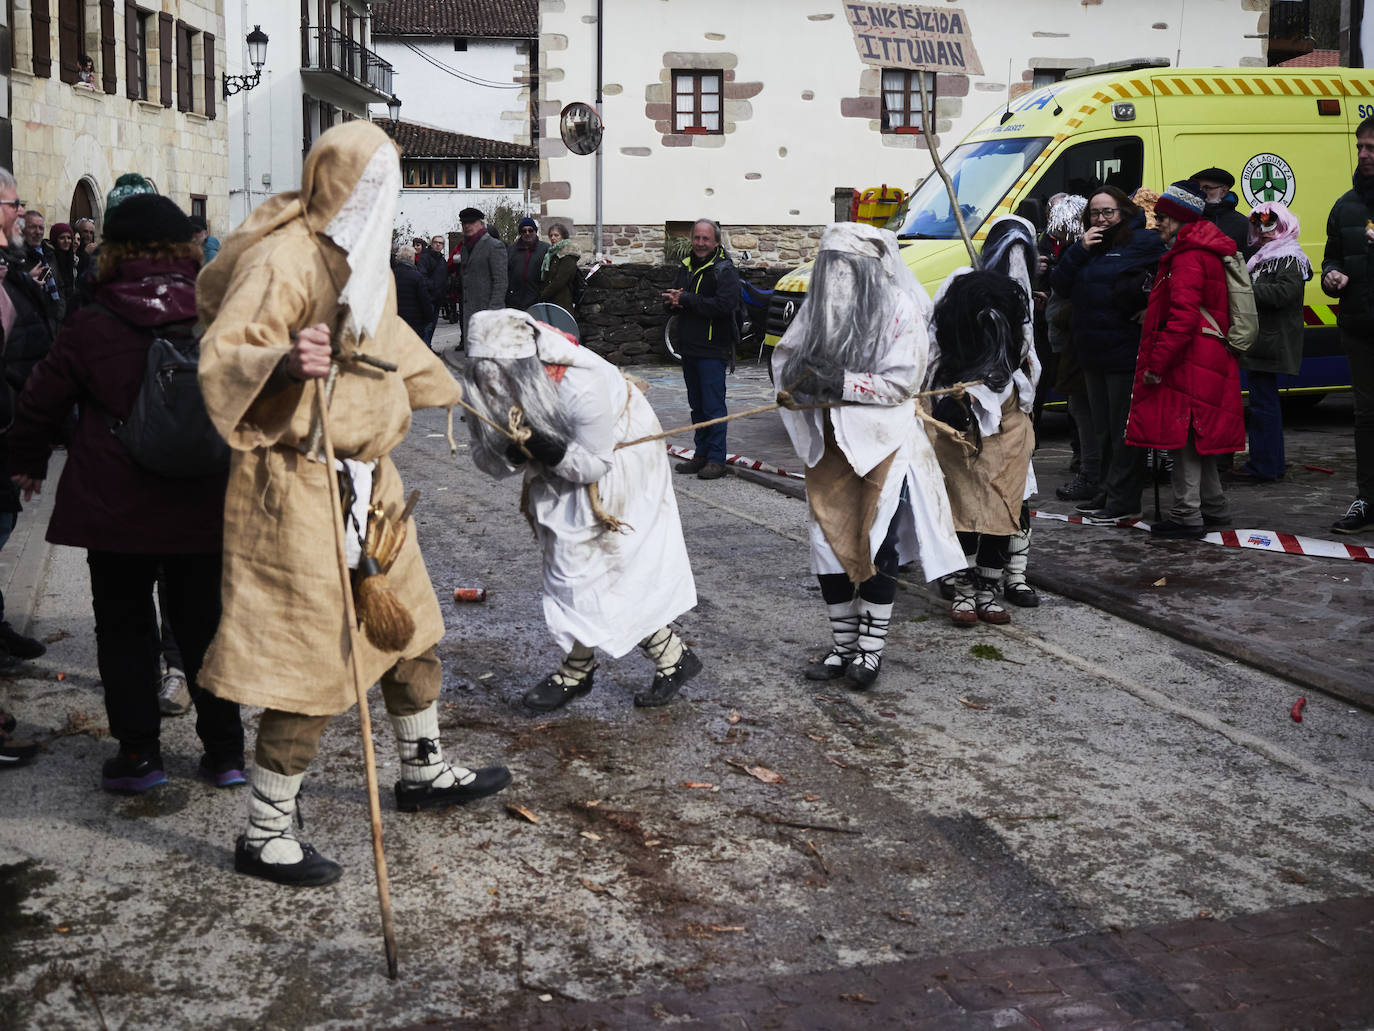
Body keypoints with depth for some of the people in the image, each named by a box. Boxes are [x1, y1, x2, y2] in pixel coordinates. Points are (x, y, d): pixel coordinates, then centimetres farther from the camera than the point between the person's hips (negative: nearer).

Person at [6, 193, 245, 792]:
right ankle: (225, 753, 17)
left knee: (125, 629, 12)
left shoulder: (93, 325, -8)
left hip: (116, 512, -2)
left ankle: (138, 752, 14)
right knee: (204, 625, 13)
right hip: (206, 510, 2)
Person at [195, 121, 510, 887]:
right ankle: (264, 835, 11)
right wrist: (283, 363, -46)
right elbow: (222, 355, -25)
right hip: (301, 487, -10)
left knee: (411, 624, 20)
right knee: (313, 659, -4)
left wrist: (442, 386, 46)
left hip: (368, 477, 10)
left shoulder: (362, 258, 13)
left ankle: (426, 771, 40)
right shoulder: (283, 260, -17)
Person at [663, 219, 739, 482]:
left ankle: (716, 460, -3)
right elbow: (671, 297, 20)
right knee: (697, 405, 14)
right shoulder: (687, 267, 14)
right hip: (689, 348, 8)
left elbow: (724, 304, -23)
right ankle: (701, 455, 22)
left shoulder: (724, 270, -9)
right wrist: (674, 302, -6)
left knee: (713, 406, -7)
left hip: (713, 350, -8)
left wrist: (686, 300, -20)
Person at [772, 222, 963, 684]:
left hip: (882, 446, -5)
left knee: (878, 546, -1)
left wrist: (840, 383, -23)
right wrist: (800, 376, -13)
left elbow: (901, 382, -15)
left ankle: (870, 648, 13)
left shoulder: (901, 311, -10)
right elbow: (785, 357, 10)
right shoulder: (819, 306, 6)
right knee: (828, 544, 7)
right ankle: (843, 645, 21)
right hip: (829, 446, 5)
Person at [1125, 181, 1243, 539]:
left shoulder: (1188, 257, -15)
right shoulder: (1207, 252, 18)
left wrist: (1157, 363, -24)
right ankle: (1213, 508, 24)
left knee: (1182, 434, -7)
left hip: (1188, 362, -10)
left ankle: (1187, 516, -5)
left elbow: (1184, 315, -24)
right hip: (1209, 360, 10)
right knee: (1200, 435, 16)